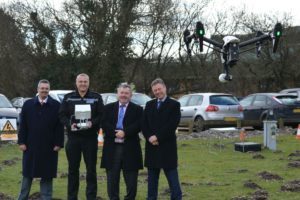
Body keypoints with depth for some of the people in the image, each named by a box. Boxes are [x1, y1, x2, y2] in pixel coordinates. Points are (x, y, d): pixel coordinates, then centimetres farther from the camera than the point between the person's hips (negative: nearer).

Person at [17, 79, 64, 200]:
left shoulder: (56, 105, -1)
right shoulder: (28, 104, 4)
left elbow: (59, 126, -2)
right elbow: (23, 125, 4)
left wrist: (58, 143, -7)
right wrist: (21, 142, -2)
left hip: (49, 147, -1)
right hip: (31, 145, 2)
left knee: (47, 174, 6)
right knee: (28, 173, 11)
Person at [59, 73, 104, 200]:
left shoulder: (96, 97, 5)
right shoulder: (68, 97, 8)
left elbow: (101, 115, -1)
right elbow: (62, 115, 4)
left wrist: (92, 123, -18)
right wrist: (69, 124, -14)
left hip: (90, 138, -1)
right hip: (73, 137, 1)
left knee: (91, 169, 2)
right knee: (73, 169, 8)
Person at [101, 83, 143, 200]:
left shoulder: (137, 109, 6)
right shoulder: (108, 108, 11)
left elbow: (138, 126, -6)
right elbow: (104, 124, -1)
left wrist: (125, 133, -19)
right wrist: (115, 133, -16)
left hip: (130, 148, -1)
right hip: (112, 147, 2)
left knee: (131, 180, 2)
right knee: (112, 178, 7)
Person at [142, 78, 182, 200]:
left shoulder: (174, 105, -2)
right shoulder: (149, 105, 13)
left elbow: (172, 125, -12)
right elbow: (144, 124, 6)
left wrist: (157, 137, -16)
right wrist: (149, 137, -11)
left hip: (167, 147, -4)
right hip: (152, 146, 5)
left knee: (173, 179, -1)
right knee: (152, 178, 10)